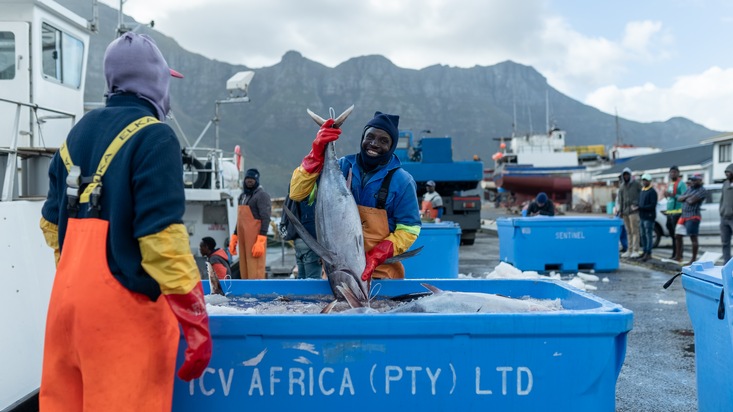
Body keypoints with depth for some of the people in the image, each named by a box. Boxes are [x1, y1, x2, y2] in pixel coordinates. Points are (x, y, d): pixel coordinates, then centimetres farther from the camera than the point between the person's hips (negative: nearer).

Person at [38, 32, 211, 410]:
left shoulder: (78, 133, 14)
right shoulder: (154, 136, -9)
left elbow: (52, 222, 17)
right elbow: (161, 235, -19)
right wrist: (196, 320, -16)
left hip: (67, 298, 8)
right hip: (123, 305, -7)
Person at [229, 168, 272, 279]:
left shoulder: (262, 195, -5)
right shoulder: (242, 196, 21)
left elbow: (265, 219, -13)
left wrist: (261, 241, -20)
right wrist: (234, 238, 20)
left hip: (255, 238, -8)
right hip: (243, 238, 8)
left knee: (255, 272, -12)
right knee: (244, 271, 8)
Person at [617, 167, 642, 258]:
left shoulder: (636, 184, 1)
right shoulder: (622, 186, 15)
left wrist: (637, 204, -10)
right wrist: (620, 211, 10)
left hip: (633, 211, -5)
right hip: (625, 212, 5)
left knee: (634, 231, -9)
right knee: (628, 232, 10)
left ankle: (635, 251, -10)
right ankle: (629, 250, 14)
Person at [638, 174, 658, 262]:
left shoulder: (652, 192, -8)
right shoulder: (642, 191, 18)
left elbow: (652, 205, -15)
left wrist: (640, 207, -19)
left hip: (649, 217, -8)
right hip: (642, 217, 8)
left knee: (648, 235, -6)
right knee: (643, 235, 9)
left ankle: (648, 253, -5)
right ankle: (644, 251, 15)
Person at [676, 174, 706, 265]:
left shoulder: (701, 190, -8)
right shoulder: (689, 189, 18)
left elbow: (691, 201, -18)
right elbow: (679, 198, 11)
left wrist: (685, 198, 2)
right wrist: (687, 196, -7)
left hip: (693, 216, -9)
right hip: (683, 215, 9)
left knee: (693, 237, -4)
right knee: (677, 236, 11)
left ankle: (693, 259, 2)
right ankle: (678, 257, 21)